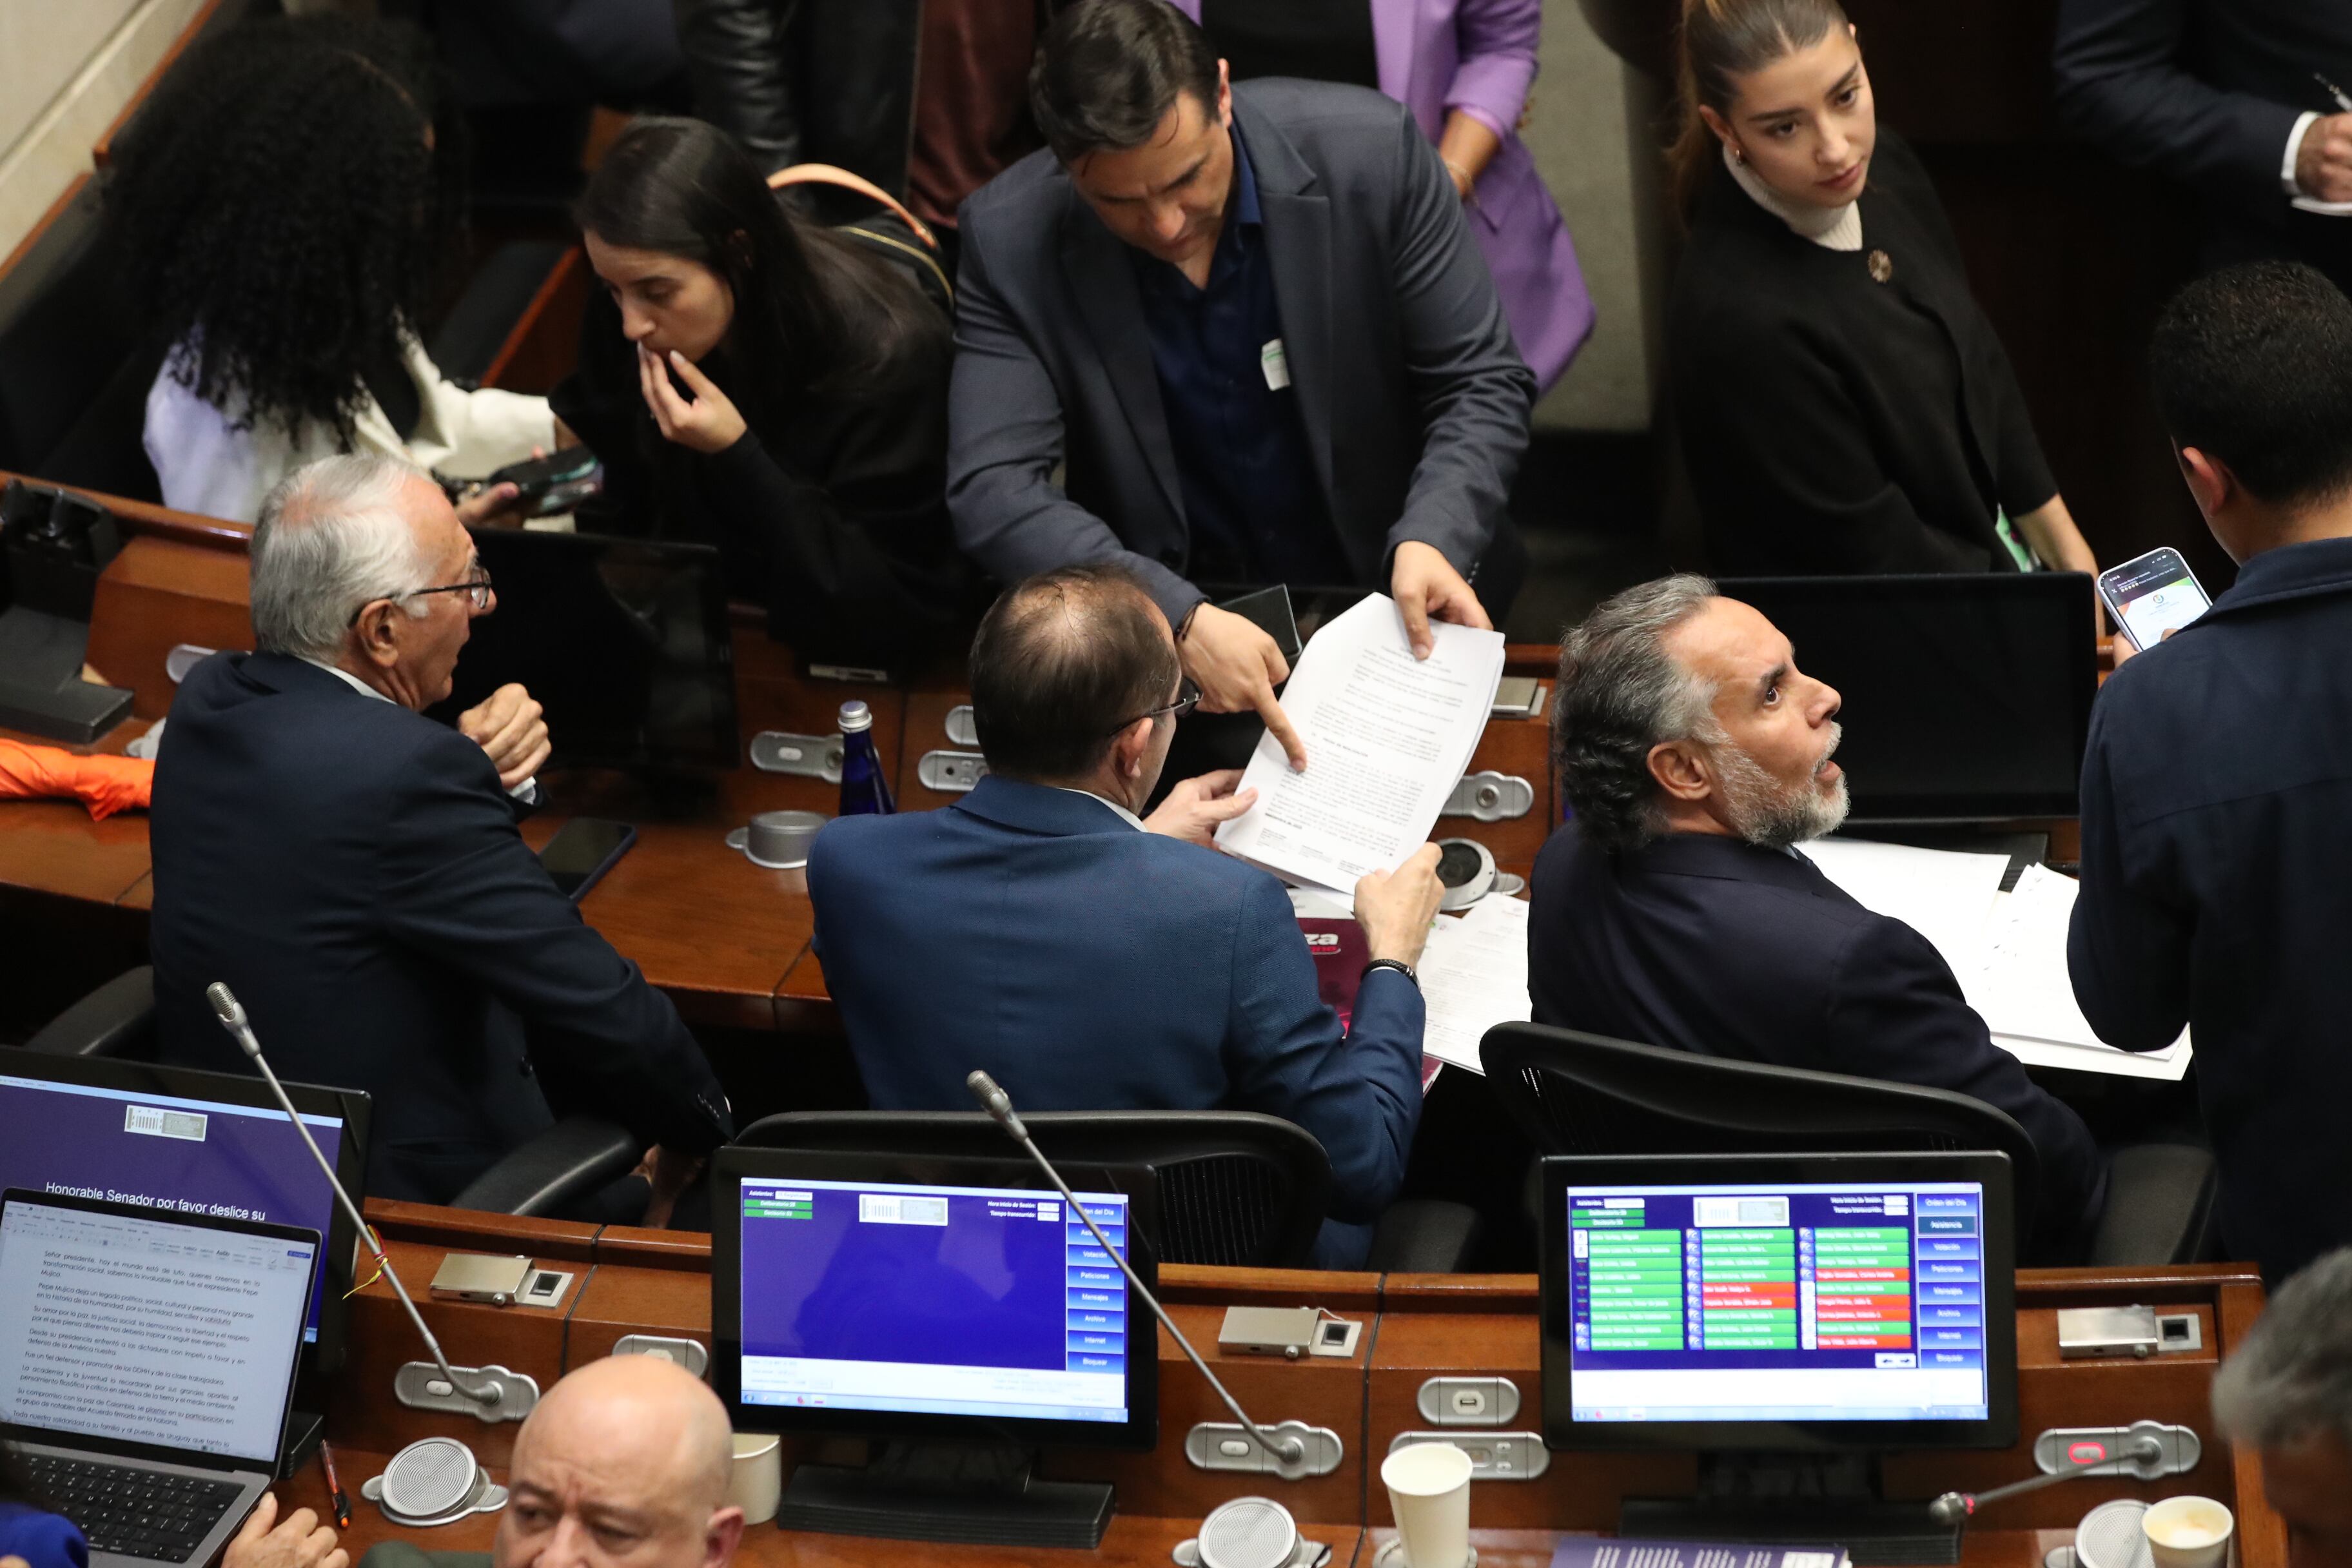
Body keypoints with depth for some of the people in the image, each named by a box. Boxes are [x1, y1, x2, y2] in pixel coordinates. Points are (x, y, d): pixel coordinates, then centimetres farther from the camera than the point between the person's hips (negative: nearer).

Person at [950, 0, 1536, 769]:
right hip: (1161, 607, 1)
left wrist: (1430, 540, -28)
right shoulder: (1009, 238, -15)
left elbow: (1482, 385, -7)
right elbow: (992, 488, -20)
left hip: (1388, 588, -1)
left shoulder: (1373, 153, -15)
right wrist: (1182, 619, -34)